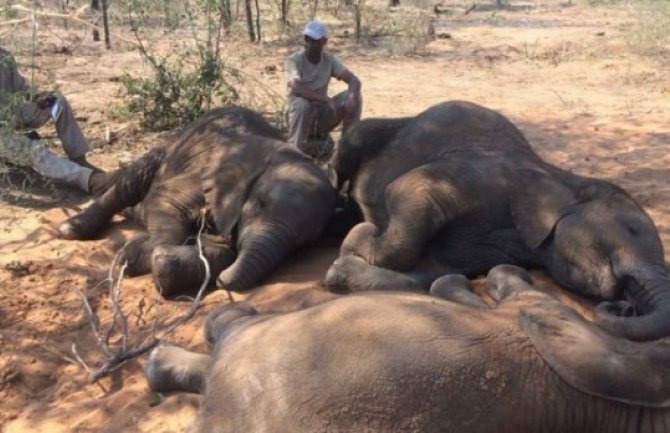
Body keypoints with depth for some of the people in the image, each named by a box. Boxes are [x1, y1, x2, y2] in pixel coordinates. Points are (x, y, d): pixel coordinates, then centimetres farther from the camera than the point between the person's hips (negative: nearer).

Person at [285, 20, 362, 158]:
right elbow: (296, 88, -34)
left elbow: (354, 80, -12)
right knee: (302, 104, -37)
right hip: (302, 115, -4)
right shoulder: (294, 60, -16)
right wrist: (327, 100, -40)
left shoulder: (330, 60, -2)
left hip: (323, 117, 4)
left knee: (355, 97, -14)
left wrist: (351, 97, -35)